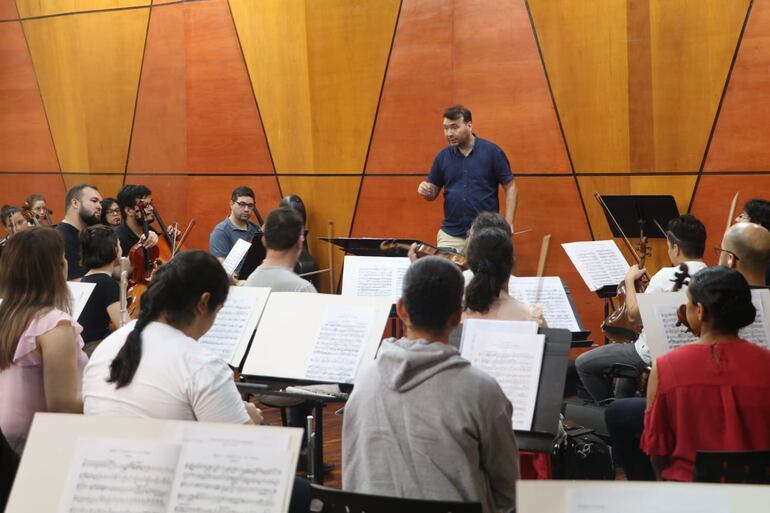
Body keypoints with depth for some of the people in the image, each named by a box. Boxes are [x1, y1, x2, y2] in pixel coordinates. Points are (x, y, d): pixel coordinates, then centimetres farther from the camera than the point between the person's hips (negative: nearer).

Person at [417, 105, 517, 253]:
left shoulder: (491, 151, -5)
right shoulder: (442, 156, 5)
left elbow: (510, 187, -1)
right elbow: (433, 194, 13)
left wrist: (508, 223, -10)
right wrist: (425, 190, -11)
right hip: (450, 235, 3)